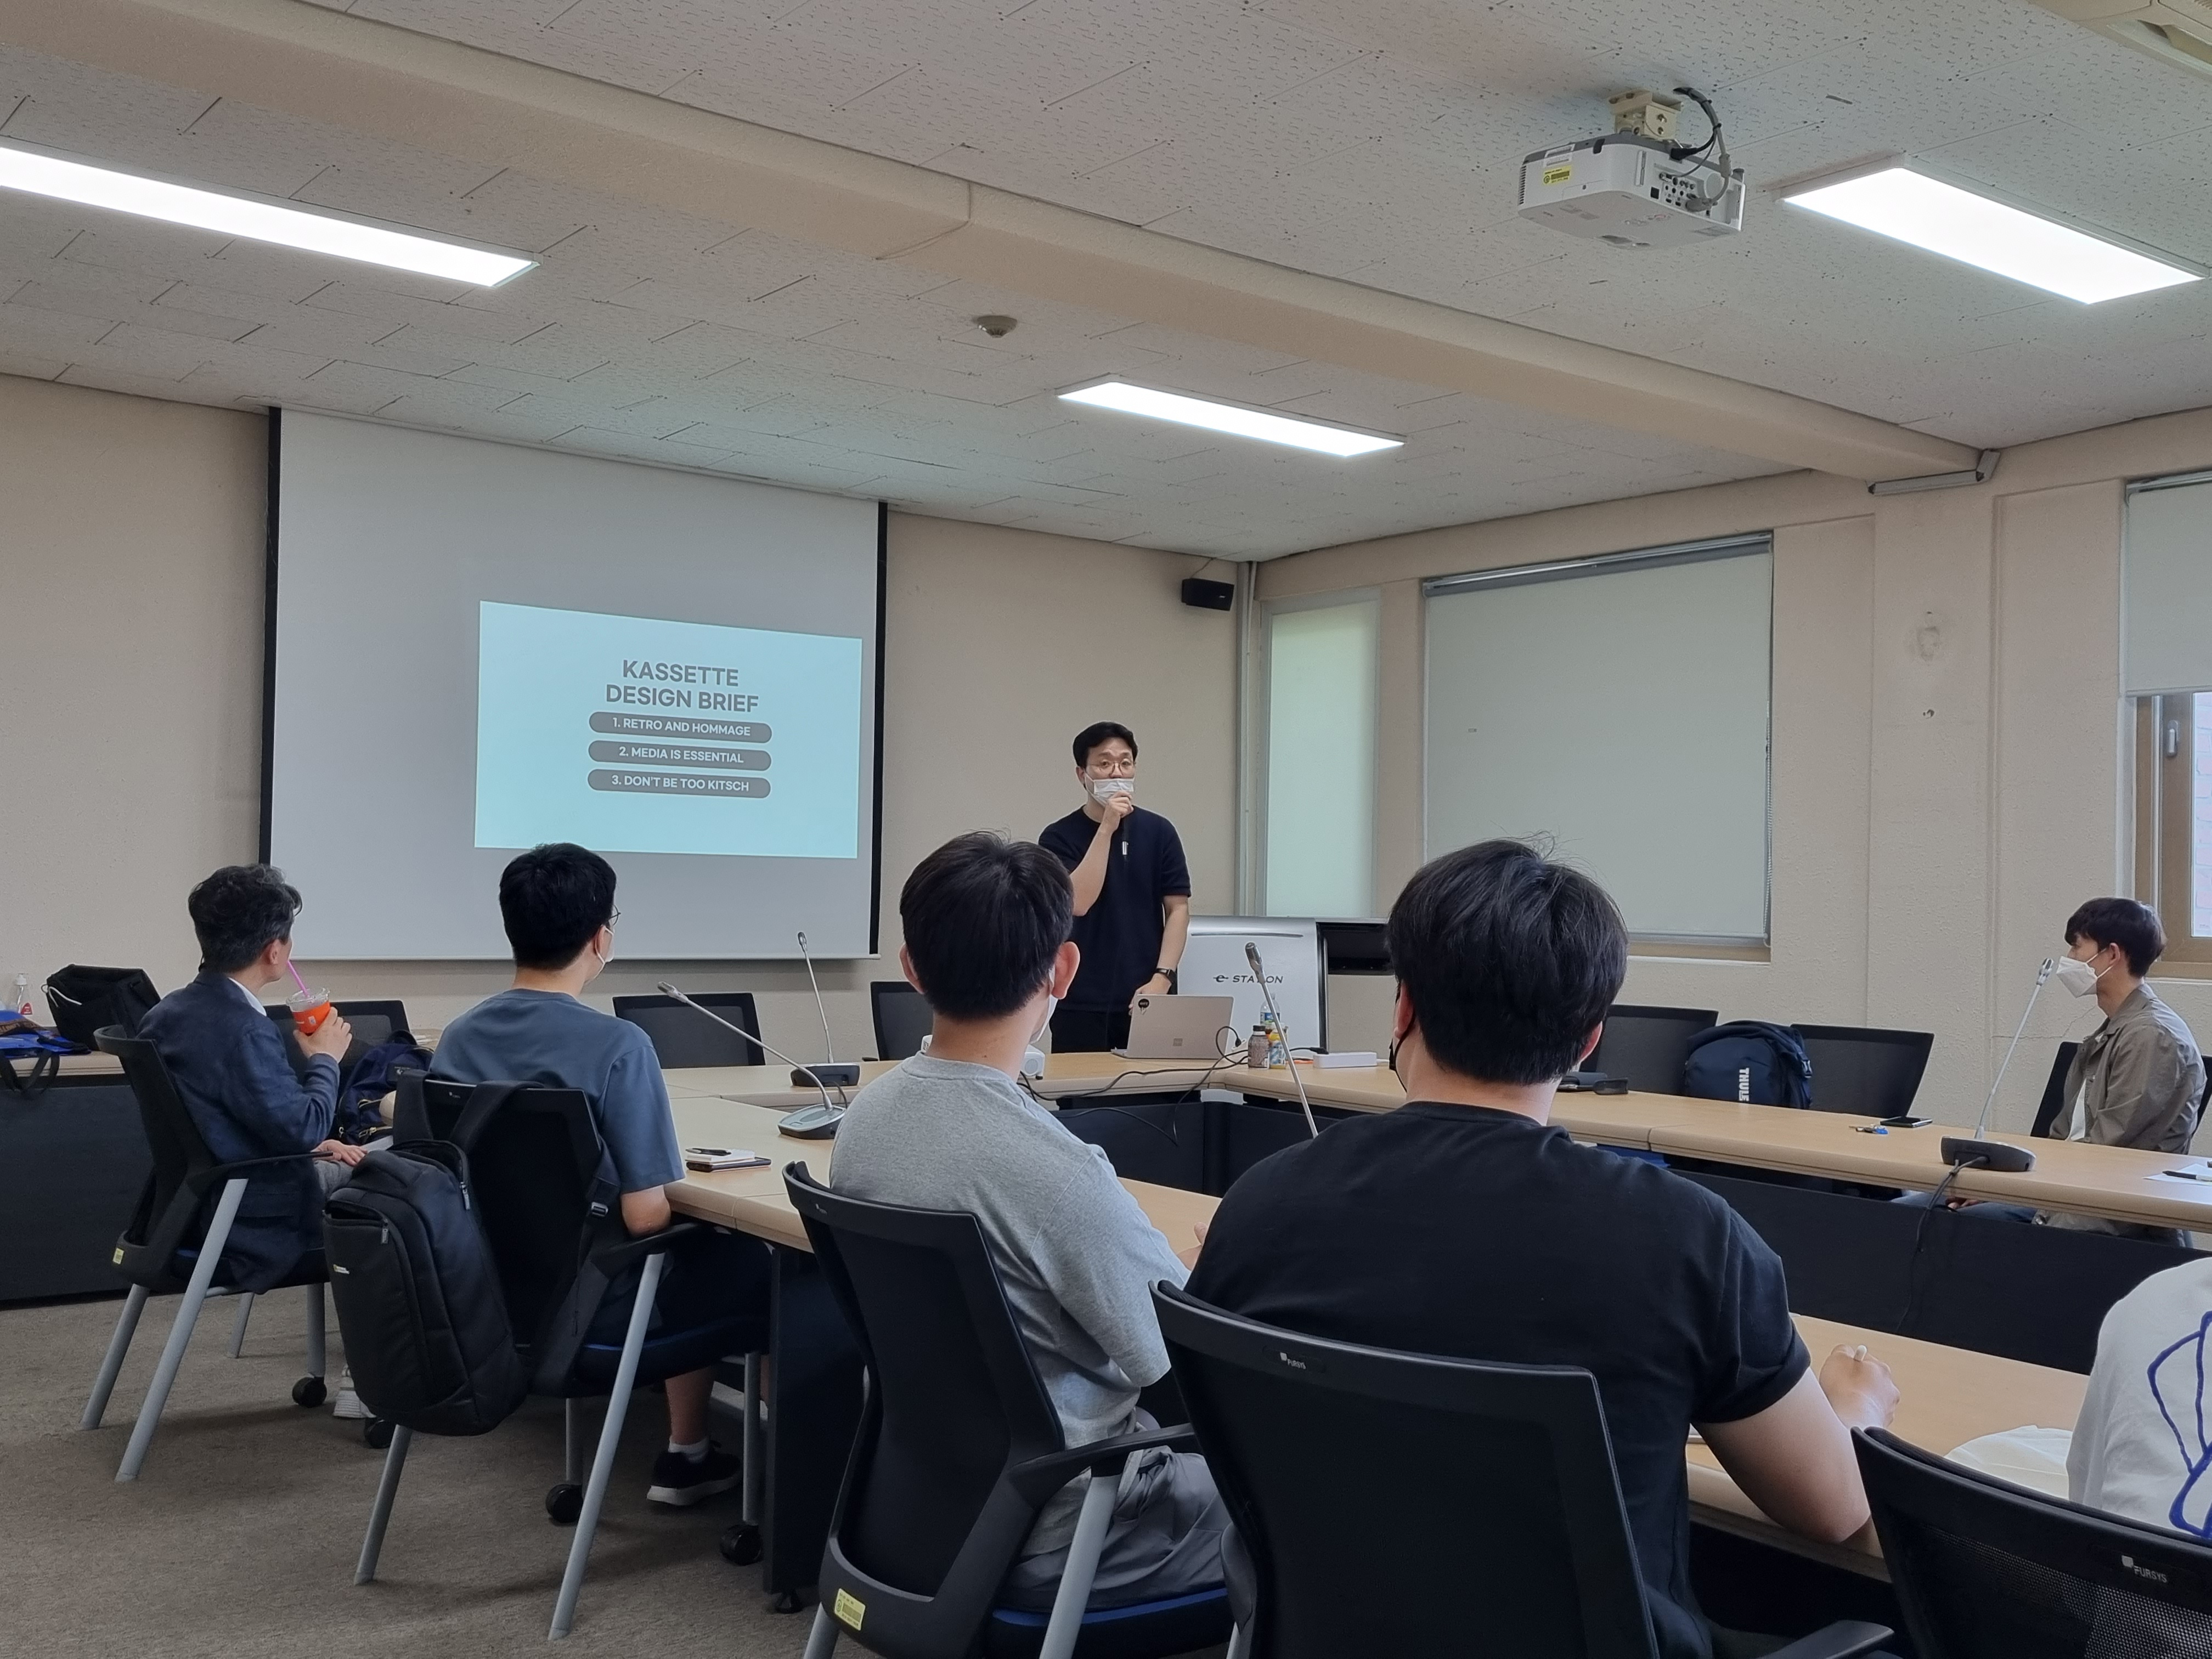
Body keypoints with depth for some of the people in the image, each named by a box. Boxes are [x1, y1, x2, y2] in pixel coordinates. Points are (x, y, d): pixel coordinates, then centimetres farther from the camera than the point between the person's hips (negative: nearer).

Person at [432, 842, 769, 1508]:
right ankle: (685, 1453, 30)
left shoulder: (457, 1038, -2)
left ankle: (690, 1452, 35)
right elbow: (645, 1215, -25)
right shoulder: (617, 1045, -23)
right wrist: (682, 1195, -2)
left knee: (695, 1254, 29)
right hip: (588, 1306, -7)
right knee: (746, 1258, 18)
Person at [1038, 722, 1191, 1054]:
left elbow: (1178, 909, 3)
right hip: (1081, 1005, -2)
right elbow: (1078, 903, -17)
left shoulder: (1159, 832, 5)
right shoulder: (1059, 837, -1)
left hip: (1146, 1001, 2)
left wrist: (1161, 978, -10)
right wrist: (1106, 828, -20)